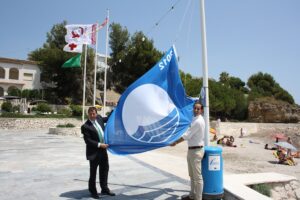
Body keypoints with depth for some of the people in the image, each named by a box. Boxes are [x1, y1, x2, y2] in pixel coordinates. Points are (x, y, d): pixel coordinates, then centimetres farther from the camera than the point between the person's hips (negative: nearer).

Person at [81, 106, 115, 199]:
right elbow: (88, 141, -18)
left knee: (105, 169, 16)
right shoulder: (85, 126, -17)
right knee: (93, 172, 8)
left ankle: (104, 189, 32)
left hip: (103, 149, 7)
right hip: (94, 152, -7)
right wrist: (99, 145, -22)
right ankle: (93, 191, 26)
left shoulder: (99, 118, 2)